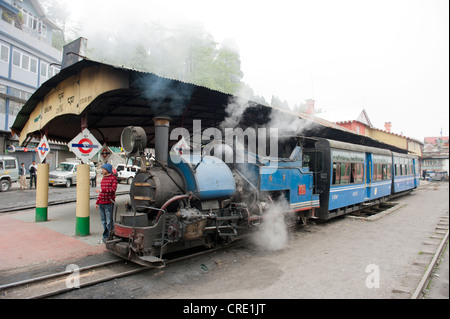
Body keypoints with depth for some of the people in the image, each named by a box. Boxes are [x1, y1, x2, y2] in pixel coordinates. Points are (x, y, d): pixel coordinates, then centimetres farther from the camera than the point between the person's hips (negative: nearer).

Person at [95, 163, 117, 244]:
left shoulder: (113, 178, -7)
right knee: (103, 220, 13)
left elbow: (113, 189, -21)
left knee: (108, 221, -2)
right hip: (101, 203, 8)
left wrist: (101, 190, -23)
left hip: (108, 203, -8)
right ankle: (110, 234, 24)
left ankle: (106, 237, 4)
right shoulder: (103, 178, 17)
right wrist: (97, 202, 21)